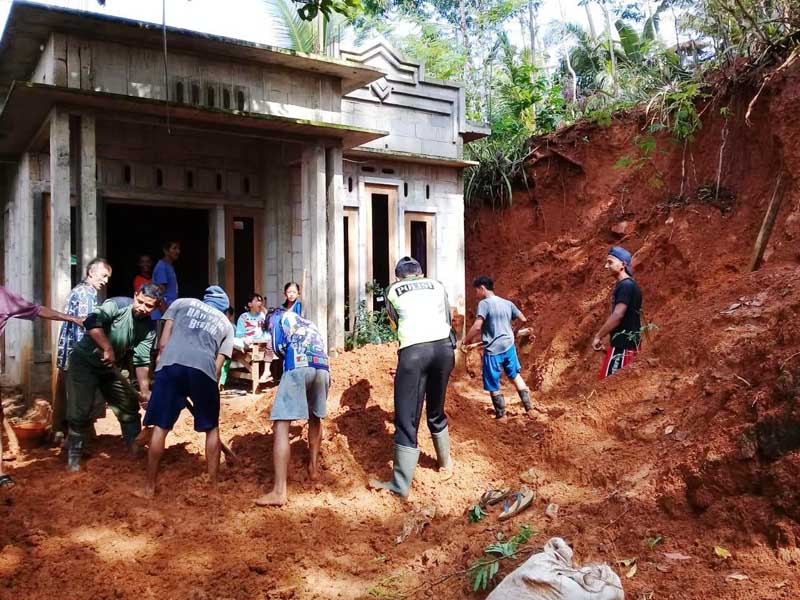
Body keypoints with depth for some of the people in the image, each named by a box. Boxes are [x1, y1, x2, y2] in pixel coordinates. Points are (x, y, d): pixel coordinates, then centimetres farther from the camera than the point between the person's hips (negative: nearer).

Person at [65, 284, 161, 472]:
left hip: (110, 368, 6)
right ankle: (73, 456, 11)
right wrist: (108, 348, -39)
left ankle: (136, 449, 22)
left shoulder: (148, 329, -9)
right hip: (85, 361, -5)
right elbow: (92, 322, -38)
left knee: (130, 406, 7)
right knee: (80, 412, -6)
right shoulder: (118, 305, -23)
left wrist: (144, 390, -16)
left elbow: (141, 361, -9)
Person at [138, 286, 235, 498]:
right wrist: (212, 384, 27)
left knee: (161, 427, 9)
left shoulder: (182, 303, 27)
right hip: (203, 370, 0)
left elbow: (163, 342, 16)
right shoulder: (226, 324, 29)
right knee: (212, 429, 18)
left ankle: (150, 487, 17)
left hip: (171, 364, 0)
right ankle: (213, 484, 25)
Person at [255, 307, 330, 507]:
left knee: (281, 425, -8)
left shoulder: (277, 316, 22)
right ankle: (314, 467, 38)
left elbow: (279, 346, 8)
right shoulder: (308, 323, 38)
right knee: (315, 417, 31)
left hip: (299, 366, -6)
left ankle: (279, 491, -16)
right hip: (323, 367, 6)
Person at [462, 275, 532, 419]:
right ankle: (528, 406, 25)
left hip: (493, 349, -6)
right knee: (515, 375, 25)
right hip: (509, 346, 6)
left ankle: (501, 415, 14)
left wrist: (465, 341, -10)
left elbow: (477, 326, -22)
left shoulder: (484, 303, -12)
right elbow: (524, 320, 15)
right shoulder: (507, 303, 8)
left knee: (493, 385, 7)